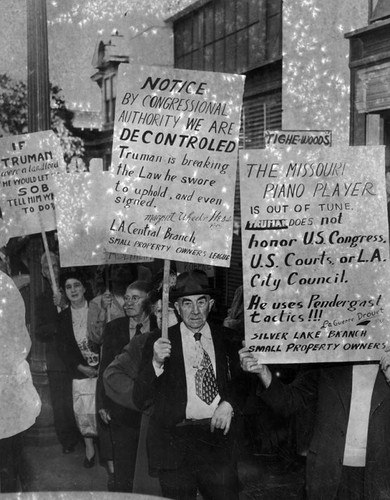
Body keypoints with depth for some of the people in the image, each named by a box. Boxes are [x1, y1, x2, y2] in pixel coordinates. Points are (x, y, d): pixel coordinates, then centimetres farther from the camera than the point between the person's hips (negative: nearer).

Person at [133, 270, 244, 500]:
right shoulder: (159, 342, 0)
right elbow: (140, 400, -4)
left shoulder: (227, 339, 6)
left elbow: (241, 384, 16)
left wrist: (230, 404, -5)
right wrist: (156, 363, -20)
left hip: (218, 435, 2)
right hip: (175, 441, -1)